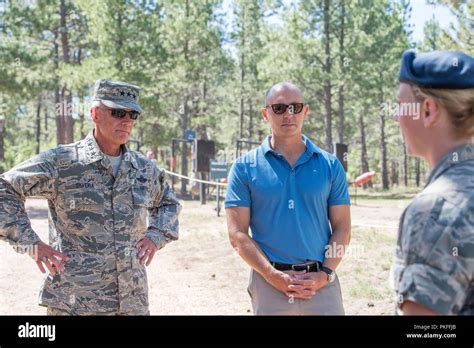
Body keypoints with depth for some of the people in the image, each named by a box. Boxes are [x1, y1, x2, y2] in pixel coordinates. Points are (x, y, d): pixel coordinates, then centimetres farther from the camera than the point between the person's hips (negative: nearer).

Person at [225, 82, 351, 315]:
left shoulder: (330, 165, 7)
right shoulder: (245, 167, 2)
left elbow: (342, 228, 7)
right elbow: (238, 234, -2)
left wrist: (325, 274, -7)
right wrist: (274, 276, -11)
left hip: (322, 283, 1)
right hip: (269, 283, -1)